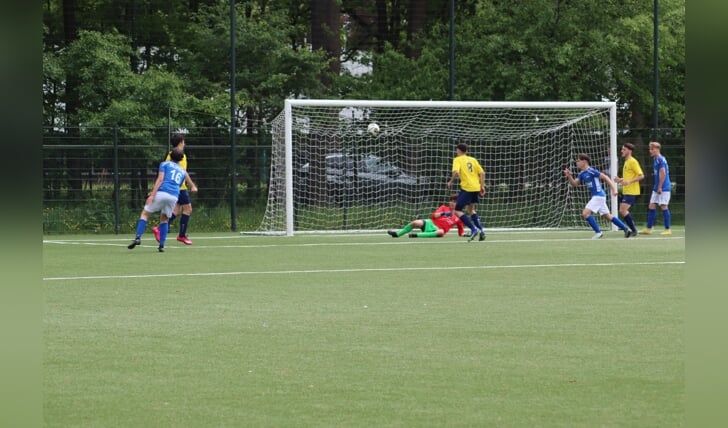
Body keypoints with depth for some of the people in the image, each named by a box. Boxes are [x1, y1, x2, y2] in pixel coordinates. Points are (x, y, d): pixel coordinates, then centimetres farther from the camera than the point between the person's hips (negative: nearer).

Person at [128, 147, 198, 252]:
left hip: (161, 192, -3)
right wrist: (193, 187, 64)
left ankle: (138, 237, -12)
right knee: (164, 219, 22)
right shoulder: (183, 171, 26)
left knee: (145, 213, 7)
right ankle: (161, 246, 9)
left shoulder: (165, 164, 13)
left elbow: (160, 179, -1)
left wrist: (152, 195, -7)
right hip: (174, 196, 3)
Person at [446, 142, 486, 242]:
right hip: (476, 188, 7)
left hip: (466, 188, -7)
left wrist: (450, 182, -3)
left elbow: (456, 172, -17)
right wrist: (482, 186, 14)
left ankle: (473, 229, -15)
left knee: (457, 210, 0)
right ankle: (481, 229, 11)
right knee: (471, 209, 25)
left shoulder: (457, 160, 0)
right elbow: (482, 173, 10)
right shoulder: (473, 159, 16)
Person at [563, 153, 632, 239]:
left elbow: (605, 177, -14)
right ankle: (626, 229, 19)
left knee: (585, 213, -15)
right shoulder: (582, 174, 11)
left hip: (598, 196, -9)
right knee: (607, 216, 13)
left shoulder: (591, 171, -15)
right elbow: (574, 183, 8)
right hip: (596, 196, 9)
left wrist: (614, 189, -18)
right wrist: (569, 176, -10)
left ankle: (598, 232, -8)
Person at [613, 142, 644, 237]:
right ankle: (633, 229, 14)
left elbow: (641, 176, -17)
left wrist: (629, 181, -26)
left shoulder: (633, 162, -12)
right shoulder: (626, 162, 18)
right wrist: (620, 180, 11)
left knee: (623, 210, -16)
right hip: (625, 191, 10)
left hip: (632, 192, -10)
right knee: (622, 211, 7)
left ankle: (633, 230, -7)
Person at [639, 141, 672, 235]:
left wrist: (660, 187, -19)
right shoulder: (655, 159, 15)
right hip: (656, 188, 10)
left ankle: (667, 229, 1)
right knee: (651, 207, 8)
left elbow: (663, 173, -19)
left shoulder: (660, 159, -14)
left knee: (664, 207, -5)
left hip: (663, 188, -10)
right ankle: (648, 229, 12)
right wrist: (657, 187, 18)